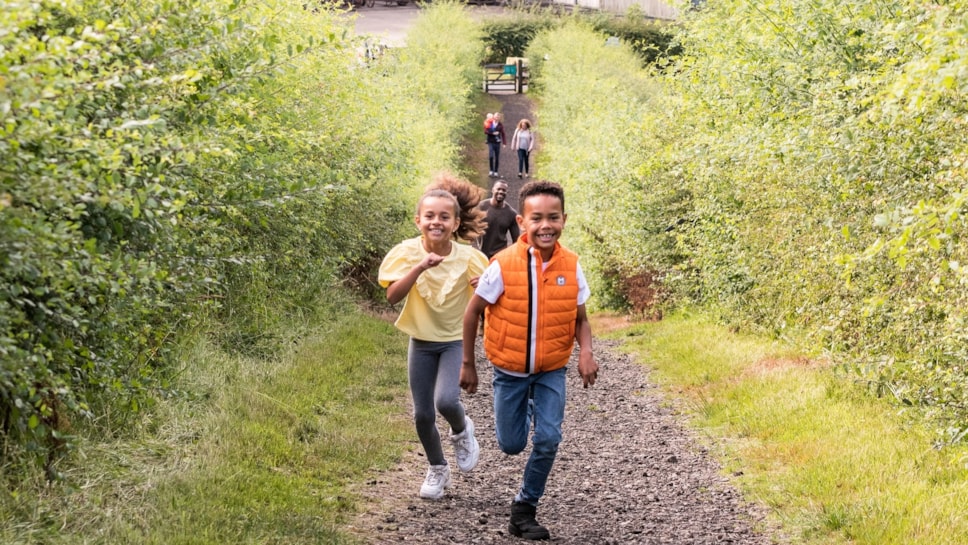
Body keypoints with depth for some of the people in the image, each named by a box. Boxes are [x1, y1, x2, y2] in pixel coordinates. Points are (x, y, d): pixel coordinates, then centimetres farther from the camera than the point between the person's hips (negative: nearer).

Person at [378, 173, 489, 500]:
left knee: (446, 400, -24)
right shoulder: (408, 253, -14)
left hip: (456, 341, -2)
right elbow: (392, 296, -25)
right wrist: (419, 268, -37)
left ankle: (462, 430, 12)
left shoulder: (468, 257, -14)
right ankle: (438, 470, 31)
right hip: (421, 342, 2)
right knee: (422, 414, 6)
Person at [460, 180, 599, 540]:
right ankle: (524, 411, 48)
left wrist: (585, 352, -20)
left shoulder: (571, 266, -12)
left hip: (552, 371, 1)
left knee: (548, 439, -10)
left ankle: (524, 509, 10)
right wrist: (468, 365, -4)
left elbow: (580, 320, -1)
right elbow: (472, 312, -8)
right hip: (511, 371, -1)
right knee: (511, 445, 10)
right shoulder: (504, 265, -20)